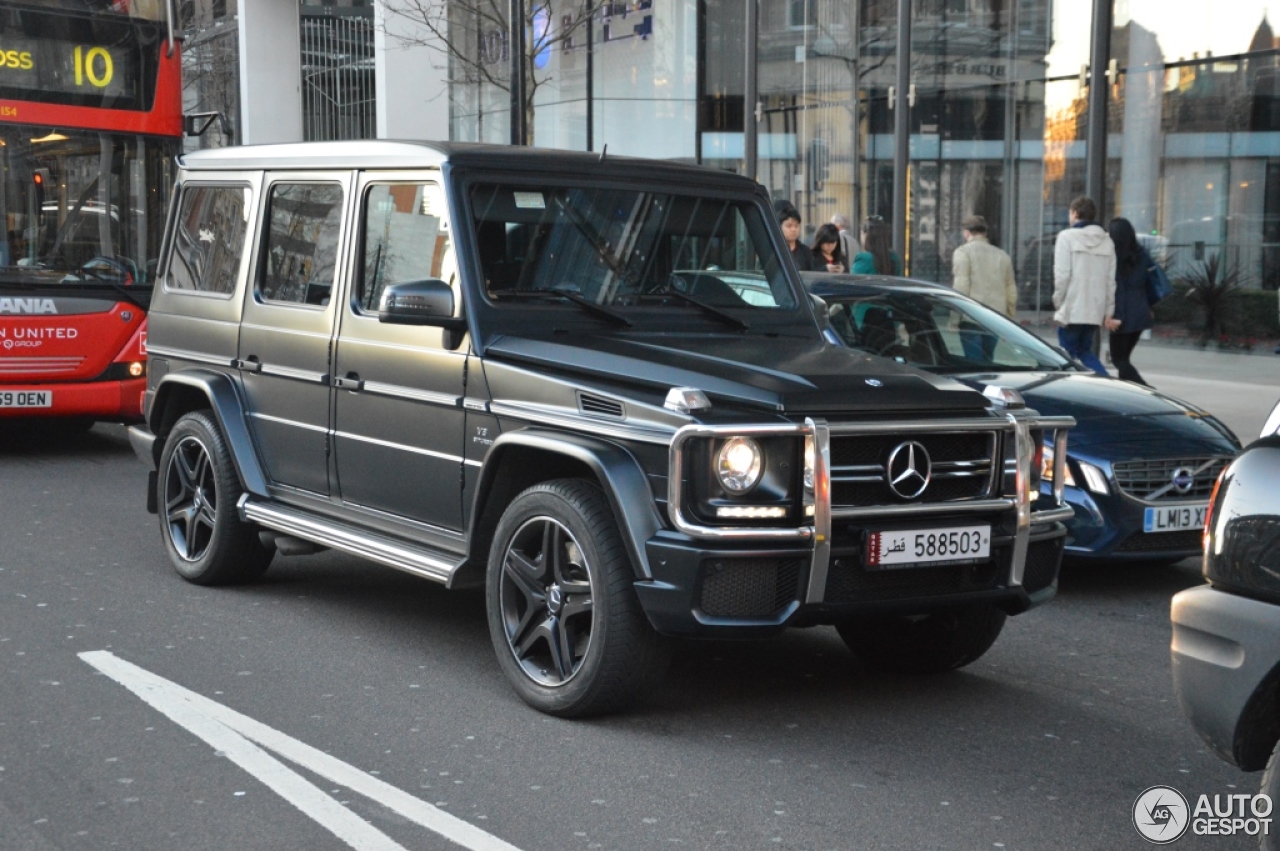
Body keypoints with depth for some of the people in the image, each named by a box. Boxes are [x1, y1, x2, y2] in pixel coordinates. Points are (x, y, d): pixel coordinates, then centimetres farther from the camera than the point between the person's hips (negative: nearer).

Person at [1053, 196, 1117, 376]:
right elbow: (1111, 279, 7)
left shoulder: (1067, 237, -6)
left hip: (1072, 309, -6)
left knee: (1067, 354, 4)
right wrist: (1108, 312, 10)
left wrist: (1058, 303, -1)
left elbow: (1062, 275, -12)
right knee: (1085, 351, 17)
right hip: (1095, 310, 6)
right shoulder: (1106, 241, 10)